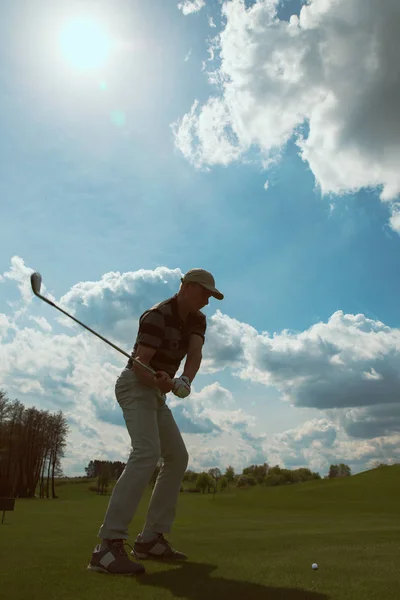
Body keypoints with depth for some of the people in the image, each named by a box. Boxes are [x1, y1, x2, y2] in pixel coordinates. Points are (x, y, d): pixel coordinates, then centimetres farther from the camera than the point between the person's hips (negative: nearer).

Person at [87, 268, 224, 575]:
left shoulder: (198, 320, 5)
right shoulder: (157, 316, -18)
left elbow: (195, 354, -12)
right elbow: (139, 365, -22)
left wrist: (183, 382, -33)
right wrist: (162, 382, -43)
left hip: (156, 393, 9)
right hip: (136, 386, -9)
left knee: (177, 457, 7)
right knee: (147, 453, -27)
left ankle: (150, 538, 9)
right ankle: (108, 545, -29)